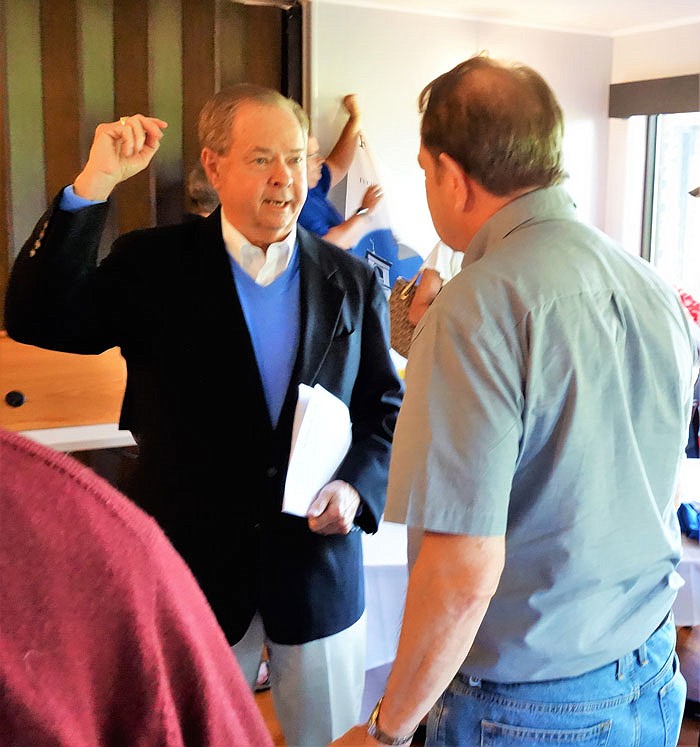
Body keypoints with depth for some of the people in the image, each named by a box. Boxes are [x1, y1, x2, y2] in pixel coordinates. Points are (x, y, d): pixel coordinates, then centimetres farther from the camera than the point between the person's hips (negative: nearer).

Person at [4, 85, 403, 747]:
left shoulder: (352, 283, 1)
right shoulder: (152, 267, -4)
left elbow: (387, 410, 5)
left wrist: (355, 487, -14)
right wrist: (96, 182, -23)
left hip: (319, 569, 2)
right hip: (192, 570, -1)